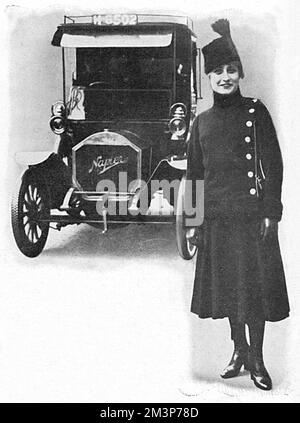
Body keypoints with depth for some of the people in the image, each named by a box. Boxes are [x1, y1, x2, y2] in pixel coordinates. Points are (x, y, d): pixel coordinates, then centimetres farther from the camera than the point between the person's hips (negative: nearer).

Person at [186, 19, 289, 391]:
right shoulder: (201, 121, 11)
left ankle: (257, 359, 14)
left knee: (254, 284, 0)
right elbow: (194, 174, 14)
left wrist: (271, 213, -10)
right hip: (216, 217, 4)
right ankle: (239, 350, 28)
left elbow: (272, 163, -4)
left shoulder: (255, 111, -1)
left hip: (251, 212, -4)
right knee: (225, 284, 11)